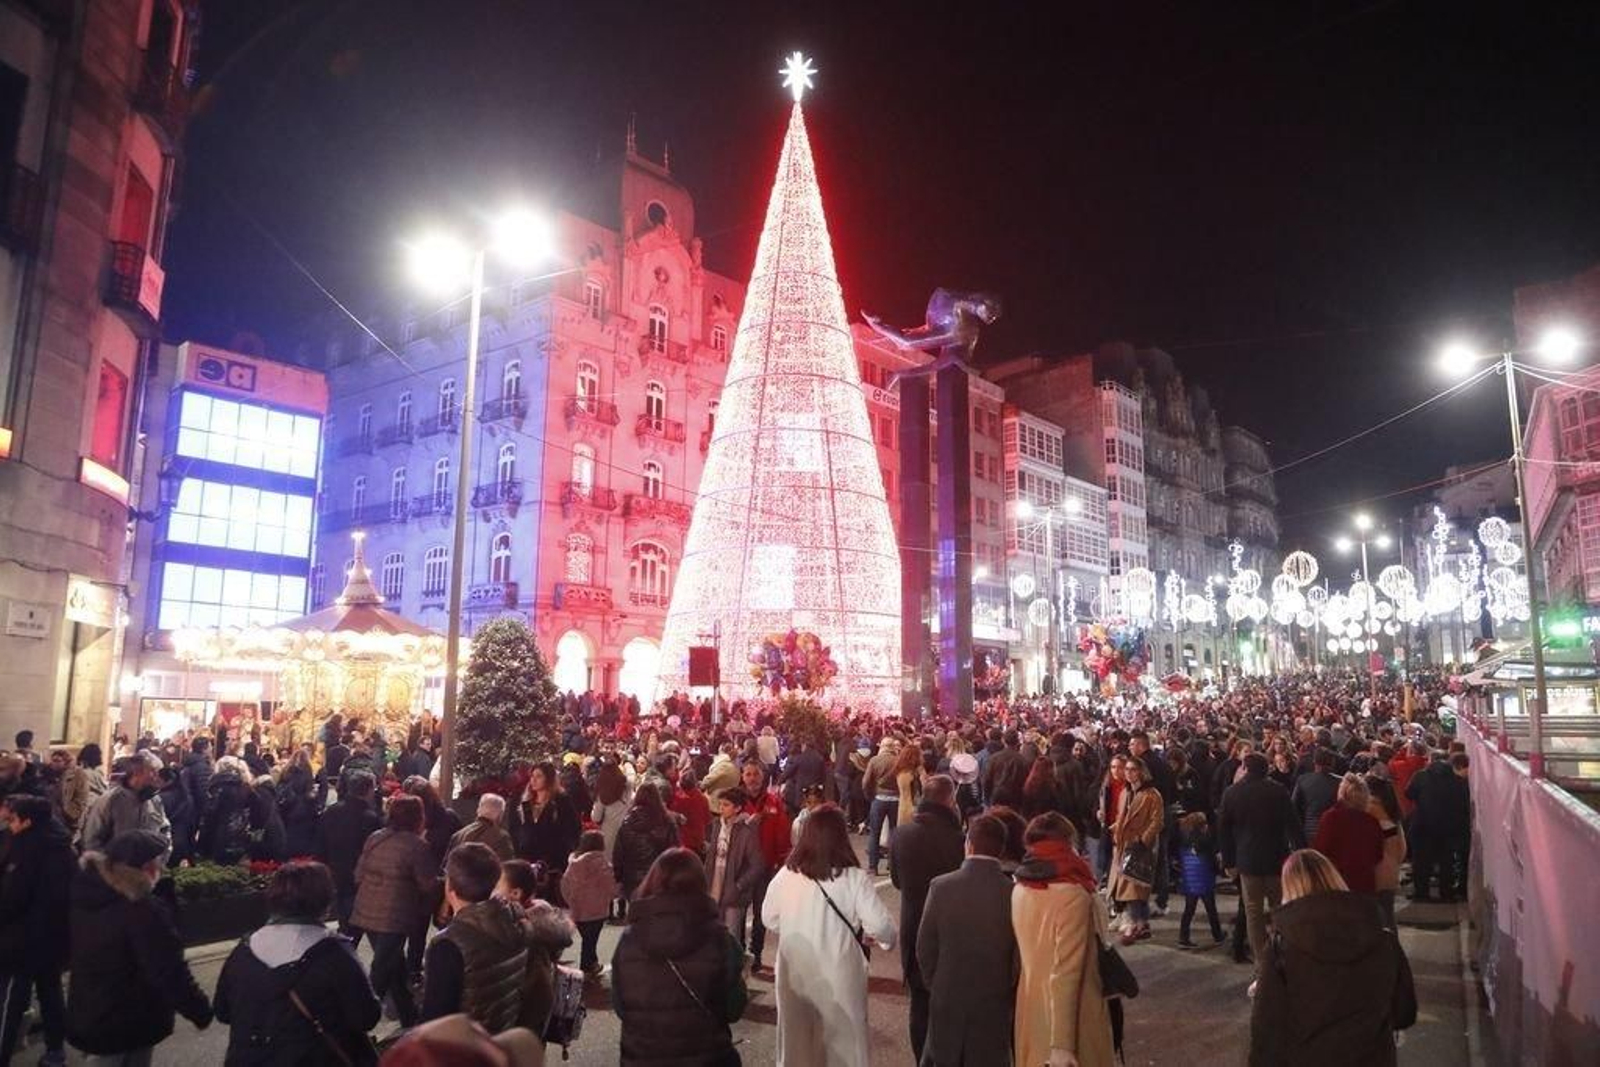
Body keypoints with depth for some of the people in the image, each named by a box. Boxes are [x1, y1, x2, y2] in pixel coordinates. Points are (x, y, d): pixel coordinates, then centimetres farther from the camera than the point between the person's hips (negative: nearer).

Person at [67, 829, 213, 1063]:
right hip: (131, 1023, -8)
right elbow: (170, 972, -26)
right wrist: (200, 1011, -15)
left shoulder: (84, 895, -1)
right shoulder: (143, 911, -28)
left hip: (86, 1017, 8)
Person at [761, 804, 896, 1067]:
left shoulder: (785, 875, -9)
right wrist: (869, 934, 1)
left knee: (796, 1042, 22)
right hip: (839, 977, -3)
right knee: (845, 1044, 16)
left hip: (795, 974, 3)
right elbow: (881, 927, -21)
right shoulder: (854, 878, -18)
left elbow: (769, 919, 5)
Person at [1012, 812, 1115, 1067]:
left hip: (1031, 1017, 6)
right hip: (1074, 1020, -6)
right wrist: (1062, 1043, -23)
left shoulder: (1020, 890, 0)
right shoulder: (1073, 895, -20)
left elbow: (1026, 955, 5)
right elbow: (1066, 972, -23)